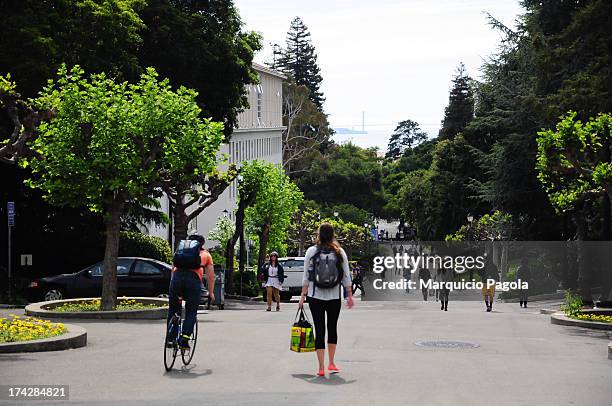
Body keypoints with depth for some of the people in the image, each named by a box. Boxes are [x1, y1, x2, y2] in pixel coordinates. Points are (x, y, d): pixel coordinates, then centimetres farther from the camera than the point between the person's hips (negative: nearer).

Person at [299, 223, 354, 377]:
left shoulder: (311, 251, -4)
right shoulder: (340, 252, -1)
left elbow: (306, 276, -3)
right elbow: (346, 276, 2)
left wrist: (303, 296, 3)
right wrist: (349, 296, 10)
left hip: (315, 296, -1)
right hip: (334, 297, 1)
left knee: (319, 330, 1)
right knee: (332, 328, 17)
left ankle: (321, 368, -1)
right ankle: (331, 363, 22)